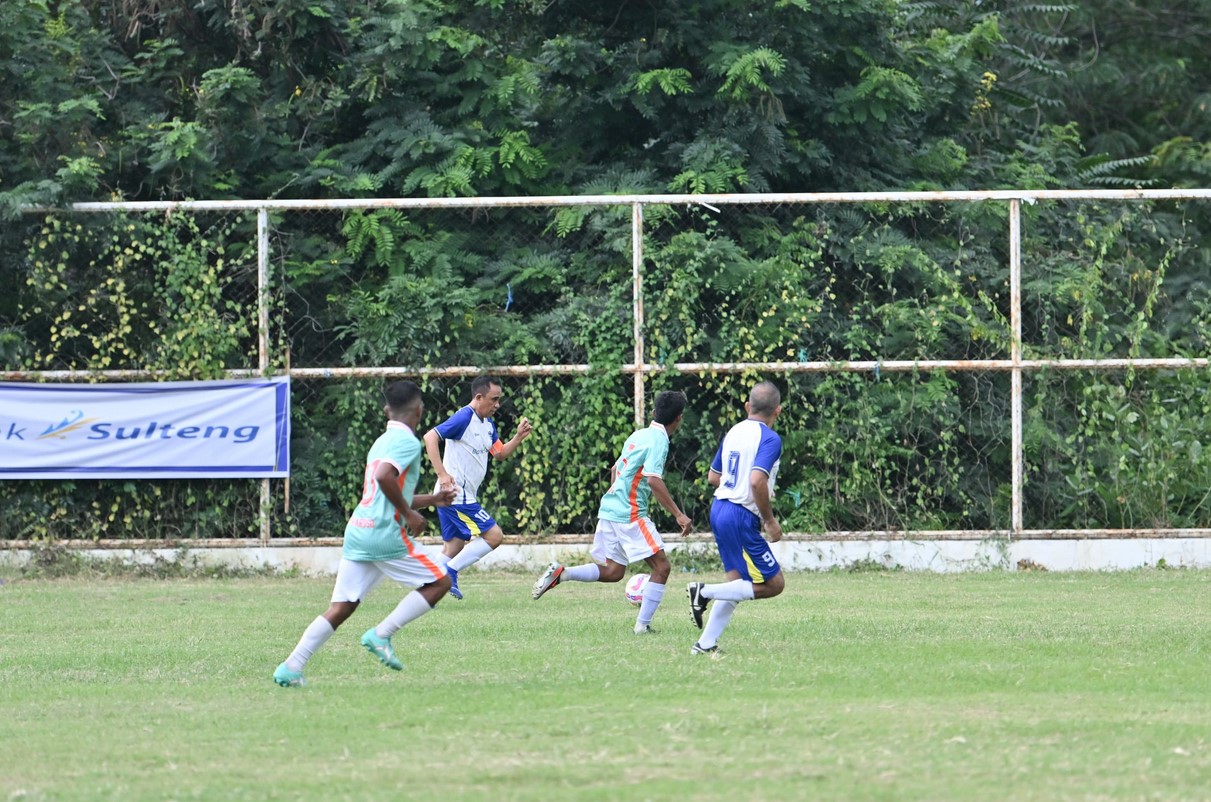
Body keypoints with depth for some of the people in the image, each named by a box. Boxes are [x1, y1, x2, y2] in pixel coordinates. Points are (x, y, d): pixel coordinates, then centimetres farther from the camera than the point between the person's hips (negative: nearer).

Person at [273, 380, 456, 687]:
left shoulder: (381, 442, 21)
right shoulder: (408, 442, -7)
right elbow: (385, 477, -25)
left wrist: (431, 499, 38)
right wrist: (410, 514, -15)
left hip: (357, 532, 8)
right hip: (386, 534, -8)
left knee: (341, 608, 7)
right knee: (439, 582, 5)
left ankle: (291, 667, -2)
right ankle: (381, 634, -6)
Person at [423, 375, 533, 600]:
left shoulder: (488, 424, 15)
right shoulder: (464, 418, -15)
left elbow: (499, 453, 25)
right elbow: (430, 437, -22)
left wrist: (519, 437, 7)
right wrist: (442, 474, -27)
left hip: (465, 496, 10)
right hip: (457, 495, -10)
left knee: (454, 548, 14)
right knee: (494, 535, -11)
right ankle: (450, 572, -8)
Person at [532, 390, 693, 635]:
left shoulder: (639, 435, 15)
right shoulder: (659, 441, -12)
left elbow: (615, 470, 25)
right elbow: (654, 481, -24)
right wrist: (678, 514, -24)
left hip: (610, 510, 9)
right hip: (630, 514, -9)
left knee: (612, 571, 15)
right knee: (661, 566, -3)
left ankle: (559, 573, 3)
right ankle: (643, 624, -6)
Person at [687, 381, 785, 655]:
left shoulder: (734, 432, 11)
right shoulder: (770, 439, -13)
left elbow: (713, 476, 20)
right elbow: (757, 480, -27)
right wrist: (770, 521, -15)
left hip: (719, 509, 9)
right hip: (742, 517, -9)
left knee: (738, 583, 15)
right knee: (774, 584, -2)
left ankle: (706, 643, 10)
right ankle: (705, 592, -10)